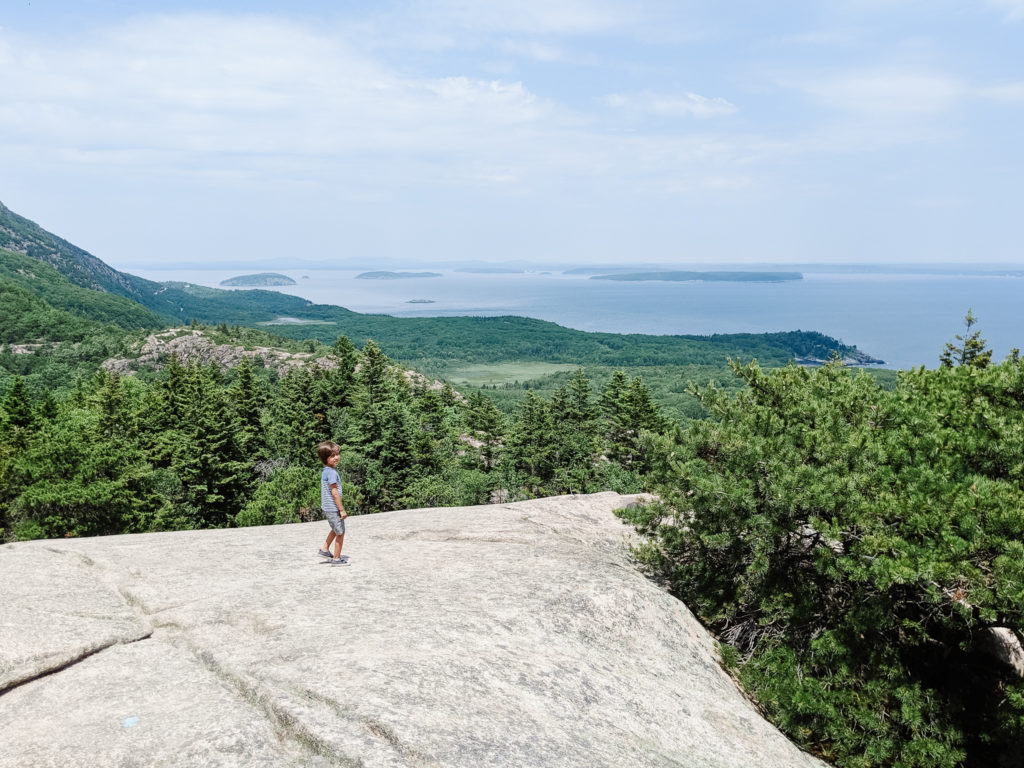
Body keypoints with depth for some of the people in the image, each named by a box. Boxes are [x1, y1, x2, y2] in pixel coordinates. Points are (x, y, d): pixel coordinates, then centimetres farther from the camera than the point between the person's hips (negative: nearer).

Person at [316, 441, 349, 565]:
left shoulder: (325, 471, 8)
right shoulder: (332, 472, -22)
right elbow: (334, 492, -22)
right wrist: (342, 509, -17)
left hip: (327, 507, 9)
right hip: (333, 508, -9)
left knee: (335, 530, 28)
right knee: (340, 532, 5)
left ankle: (325, 550, 35)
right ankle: (337, 558, 15)